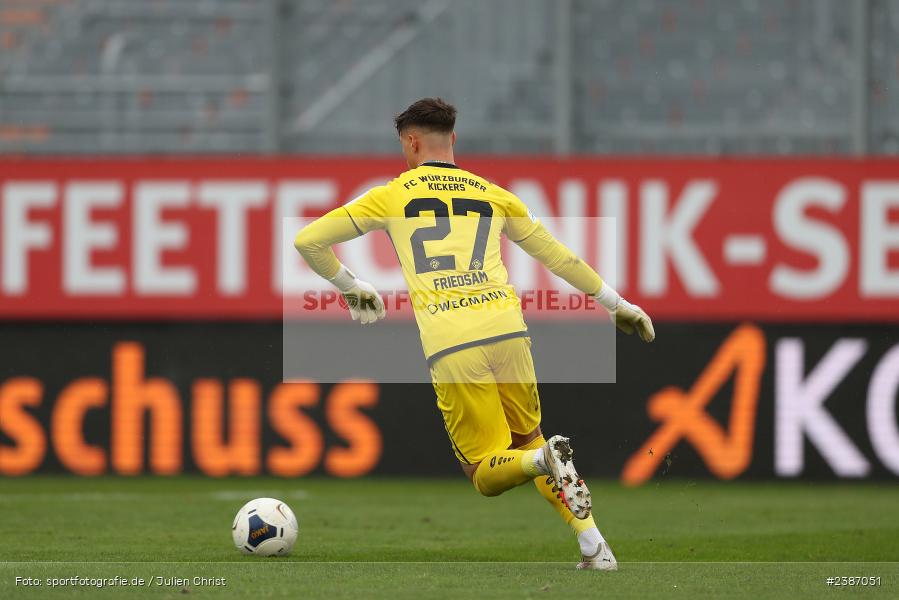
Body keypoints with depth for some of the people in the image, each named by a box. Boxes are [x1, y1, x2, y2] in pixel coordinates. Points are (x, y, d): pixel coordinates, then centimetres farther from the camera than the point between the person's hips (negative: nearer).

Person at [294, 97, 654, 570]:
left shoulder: (393, 195, 13)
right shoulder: (493, 195, 19)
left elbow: (307, 241, 14)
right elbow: (556, 255, 26)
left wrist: (349, 286, 31)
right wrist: (616, 304, 37)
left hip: (449, 347, -3)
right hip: (507, 330, 3)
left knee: (486, 474, 5)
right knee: (528, 439, 22)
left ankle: (545, 460, -30)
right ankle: (593, 544, 4)